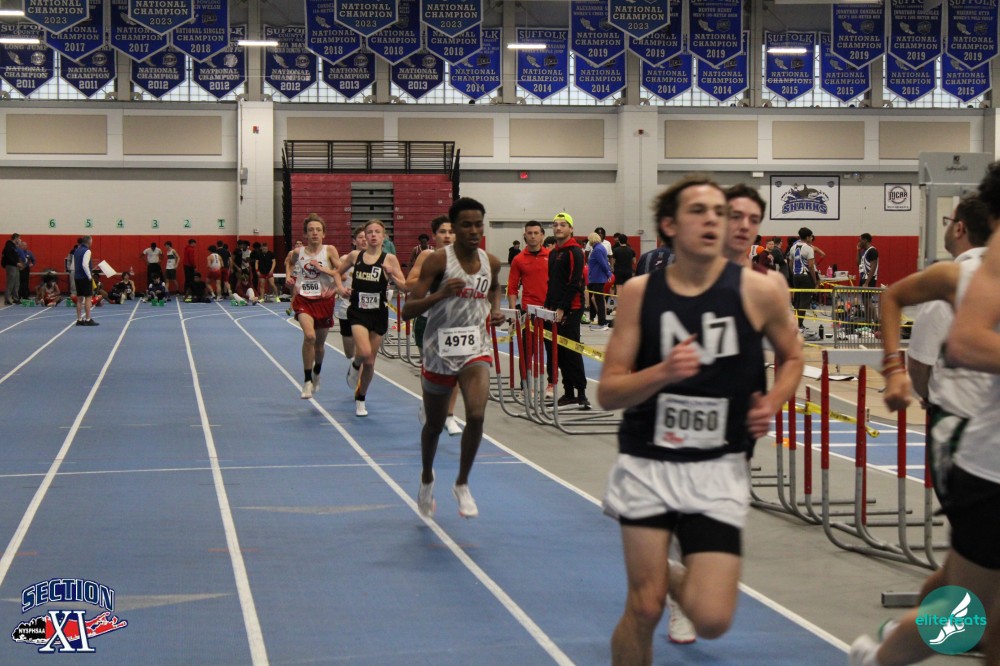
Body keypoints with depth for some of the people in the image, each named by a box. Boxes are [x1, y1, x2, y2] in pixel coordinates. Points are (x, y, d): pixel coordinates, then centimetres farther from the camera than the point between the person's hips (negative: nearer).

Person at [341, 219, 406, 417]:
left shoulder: (389, 259, -4)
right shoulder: (355, 256, 1)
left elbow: (405, 287, -7)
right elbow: (337, 273, 18)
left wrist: (392, 275, -23)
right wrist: (340, 288, 1)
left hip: (378, 313, 1)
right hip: (358, 312, 0)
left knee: (370, 361, 10)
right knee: (364, 352, -24)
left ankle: (360, 399, 30)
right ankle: (355, 366, 13)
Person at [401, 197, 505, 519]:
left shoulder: (491, 262, 1)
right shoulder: (438, 260, -13)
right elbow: (407, 310, -17)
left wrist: (495, 309, 7)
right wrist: (440, 294, -32)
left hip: (476, 349, 2)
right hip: (440, 350, -2)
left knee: (476, 416, -20)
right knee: (435, 425, 14)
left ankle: (462, 484, 2)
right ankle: (427, 478, 43)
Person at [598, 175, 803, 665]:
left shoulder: (757, 291, -6)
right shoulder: (639, 292, -4)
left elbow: (791, 356, 13)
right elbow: (607, 394, -3)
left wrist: (774, 401, -7)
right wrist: (661, 372, -22)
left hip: (718, 467, 0)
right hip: (648, 463, 0)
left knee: (711, 620, -7)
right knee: (644, 609, 0)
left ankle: (676, 582, 28)